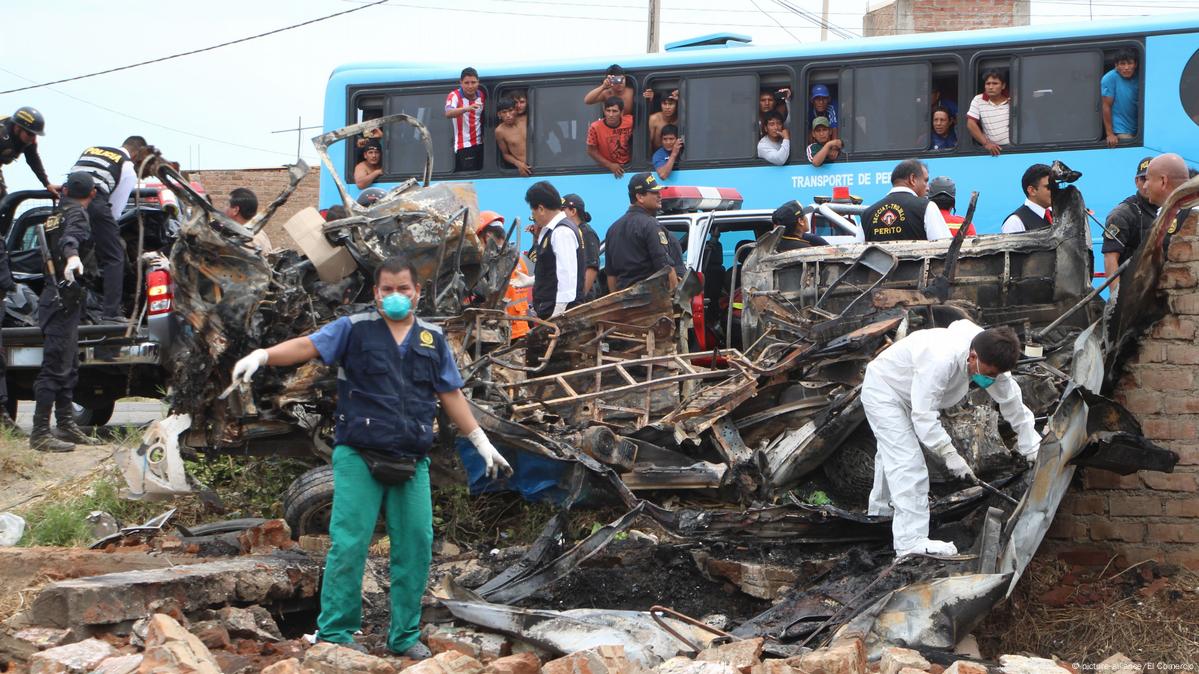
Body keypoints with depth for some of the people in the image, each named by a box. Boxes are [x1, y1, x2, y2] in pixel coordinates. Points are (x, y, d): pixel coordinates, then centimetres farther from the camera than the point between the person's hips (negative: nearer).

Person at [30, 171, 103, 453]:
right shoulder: (77, 214, -11)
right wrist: (73, 257, -54)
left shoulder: (56, 213, 16)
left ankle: (66, 426, 25)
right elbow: (70, 238, -33)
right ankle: (40, 433, -13)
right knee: (55, 366, -11)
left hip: (57, 298, 10)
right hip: (64, 299, -10)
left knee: (67, 367, 17)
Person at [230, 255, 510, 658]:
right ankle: (334, 634, 2)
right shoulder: (354, 329, 2)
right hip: (359, 458, -3)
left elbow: (451, 396, 17)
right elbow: (308, 345, -11)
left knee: (415, 546, 3)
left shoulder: (432, 339, 12)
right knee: (349, 545, -6)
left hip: (412, 463, 3)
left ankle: (405, 636, 14)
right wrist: (263, 355, -29)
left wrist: (483, 444, 16)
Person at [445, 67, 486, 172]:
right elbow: (448, 114, -33)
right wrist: (467, 108, -50)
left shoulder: (482, 95, 6)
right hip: (463, 145, -6)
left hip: (479, 143, 6)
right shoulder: (454, 96, -13)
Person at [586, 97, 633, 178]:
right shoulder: (595, 127, -16)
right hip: (605, 168, -2)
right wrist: (610, 165, -15)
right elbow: (592, 151, -9)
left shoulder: (630, 122, -10)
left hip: (627, 166, 2)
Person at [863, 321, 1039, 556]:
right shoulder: (941, 360, -41)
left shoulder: (990, 357, -16)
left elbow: (1012, 403, -7)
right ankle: (911, 542, -21)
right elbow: (923, 413, -37)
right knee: (908, 463, -18)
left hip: (904, 394, 9)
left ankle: (881, 508, 54)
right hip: (882, 393, -9)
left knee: (891, 453, 30)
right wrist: (949, 453, -36)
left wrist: (1033, 448, -5)